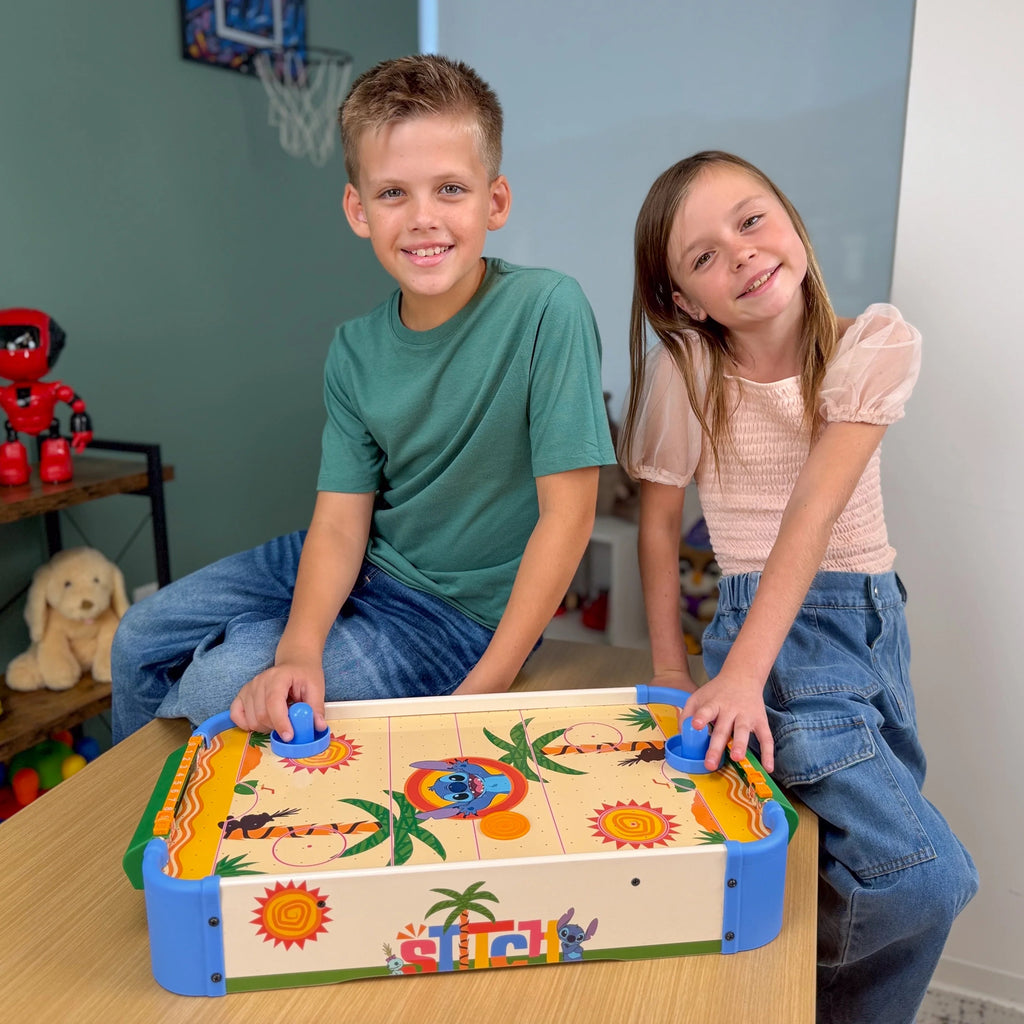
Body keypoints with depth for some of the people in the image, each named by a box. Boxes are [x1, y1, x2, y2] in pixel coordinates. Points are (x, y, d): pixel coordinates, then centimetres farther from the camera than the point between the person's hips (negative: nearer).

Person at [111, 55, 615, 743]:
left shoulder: (548, 310, -23)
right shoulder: (357, 351, -6)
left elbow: (567, 512, -22)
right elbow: (339, 521, -9)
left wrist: (482, 691, -21)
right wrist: (299, 649, -27)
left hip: (462, 609, -5)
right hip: (360, 564, 5)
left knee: (221, 685, -17)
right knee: (143, 638, 9)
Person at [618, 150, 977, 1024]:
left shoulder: (878, 345, -6)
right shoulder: (685, 367, -9)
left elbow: (814, 510, -18)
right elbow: (659, 521, -1)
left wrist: (742, 672, -26)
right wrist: (672, 673, -2)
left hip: (878, 617, 4)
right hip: (780, 629, -4)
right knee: (927, 880, -11)